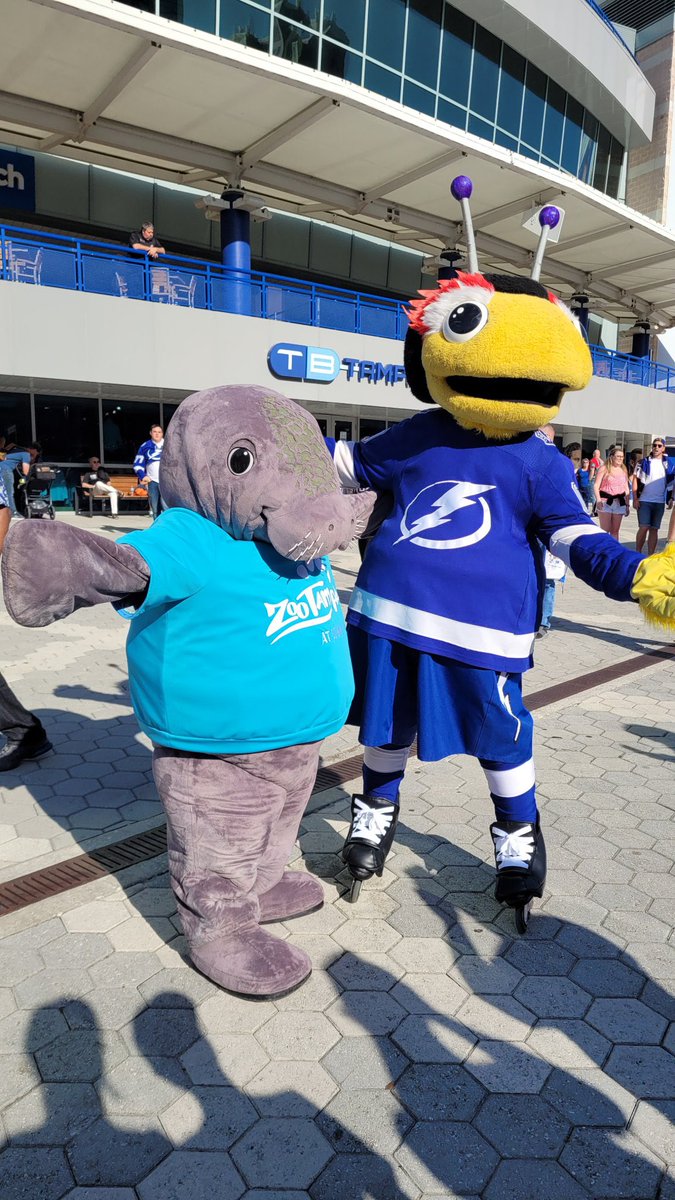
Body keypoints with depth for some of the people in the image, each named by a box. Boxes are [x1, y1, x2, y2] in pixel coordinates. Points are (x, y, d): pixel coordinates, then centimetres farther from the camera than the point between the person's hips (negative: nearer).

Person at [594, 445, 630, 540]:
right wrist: (598, 500, -21)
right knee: (605, 530, -6)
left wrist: (627, 505, 12)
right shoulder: (604, 468, 0)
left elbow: (627, 489, 17)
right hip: (605, 501, -4)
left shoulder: (624, 470, 14)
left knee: (615, 531, 7)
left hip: (619, 503, 4)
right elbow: (596, 486, -7)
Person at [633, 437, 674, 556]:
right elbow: (635, 479, -1)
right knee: (644, 528, -9)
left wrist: (671, 499, 1)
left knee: (654, 529, 6)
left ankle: (651, 556, 11)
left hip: (660, 502, 2)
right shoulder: (644, 462, 1)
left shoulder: (668, 464, 7)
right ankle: (637, 554, 3)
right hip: (644, 501, -2)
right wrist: (635, 498, -9)